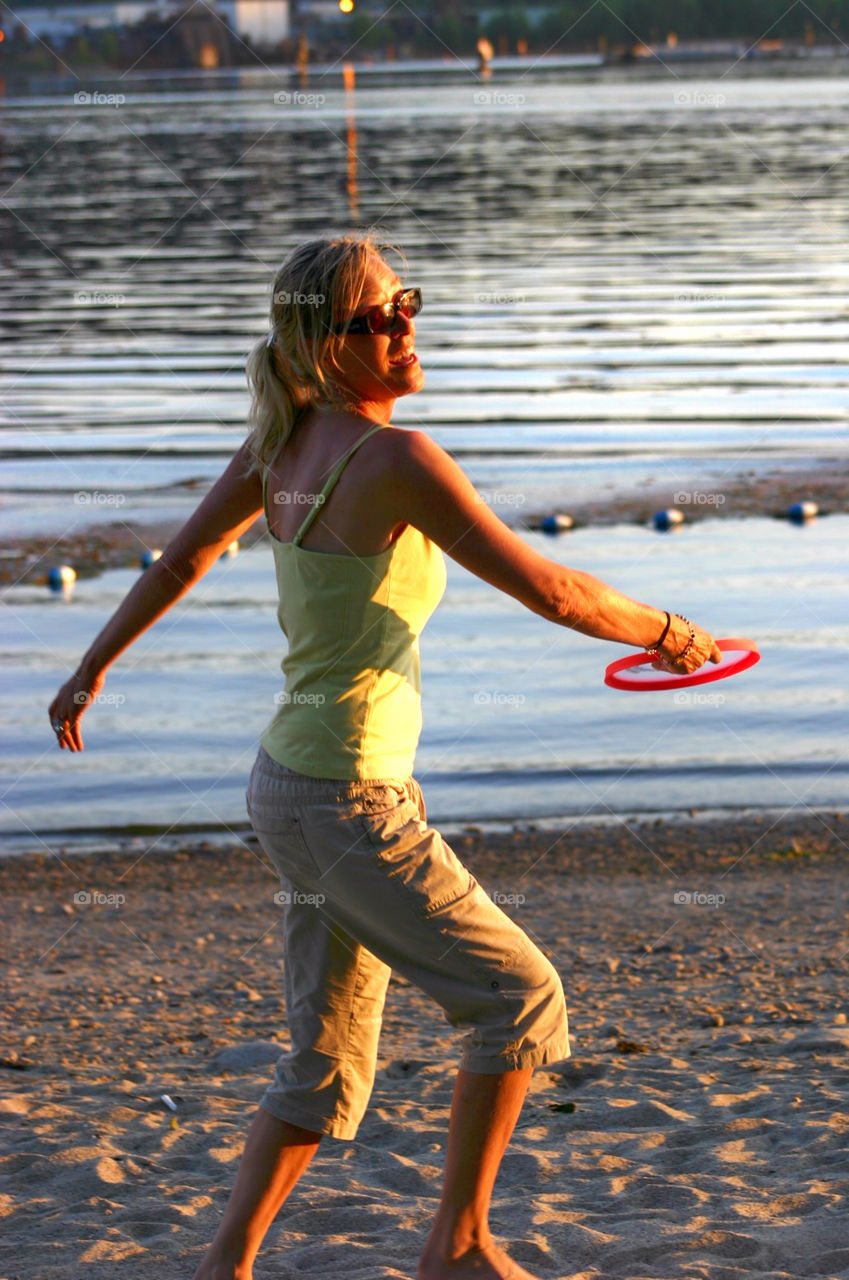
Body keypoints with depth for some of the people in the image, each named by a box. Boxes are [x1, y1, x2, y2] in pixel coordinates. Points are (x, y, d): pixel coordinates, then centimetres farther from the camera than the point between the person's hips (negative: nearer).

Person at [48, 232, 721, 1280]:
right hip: (350, 807, -9)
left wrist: (92, 669, 29)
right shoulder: (398, 459, -20)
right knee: (522, 997, 3)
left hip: (293, 789, 9)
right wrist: (665, 633, -2)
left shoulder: (282, 439, 5)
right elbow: (549, 589, -19)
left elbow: (180, 559, 16)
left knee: (330, 1065, 16)